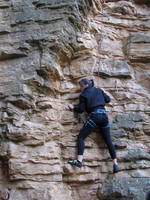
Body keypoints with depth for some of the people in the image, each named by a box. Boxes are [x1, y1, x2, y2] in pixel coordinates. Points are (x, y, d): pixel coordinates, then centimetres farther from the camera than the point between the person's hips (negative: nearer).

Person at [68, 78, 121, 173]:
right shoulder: (98, 90, 18)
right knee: (108, 140, 6)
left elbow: (81, 109, 2)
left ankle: (79, 161, -17)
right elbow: (108, 99, 17)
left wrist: (73, 107, 19)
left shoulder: (83, 95, 5)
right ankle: (116, 164, 1)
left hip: (94, 115, -5)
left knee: (81, 137, -1)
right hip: (104, 115, 5)